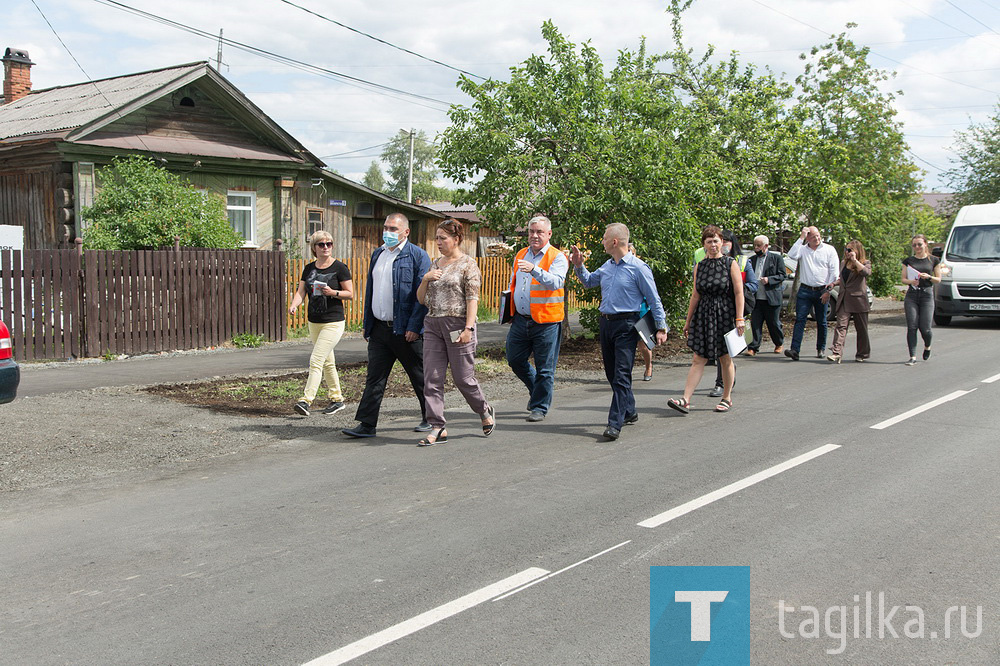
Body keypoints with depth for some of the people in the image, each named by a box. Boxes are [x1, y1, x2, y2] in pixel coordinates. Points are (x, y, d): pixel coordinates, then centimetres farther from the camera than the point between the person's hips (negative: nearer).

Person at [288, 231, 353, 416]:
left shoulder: (340, 268, -7)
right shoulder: (309, 268, 9)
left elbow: (350, 294, -6)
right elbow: (301, 292, 4)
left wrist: (333, 293, -23)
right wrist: (294, 305, -16)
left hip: (333, 322, -6)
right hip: (314, 322, 6)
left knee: (316, 361, -14)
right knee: (327, 362, 14)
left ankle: (306, 400, -16)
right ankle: (337, 399, 26)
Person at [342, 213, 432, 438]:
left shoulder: (417, 255, -7)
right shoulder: (377, 254, 14)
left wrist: (414, 326, -18)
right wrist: (367, 324, 16)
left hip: (406, 330, -6)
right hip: (379, 328, 6)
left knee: (420, 377, 7)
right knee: (374, 377, 3)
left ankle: (430, 418, 23)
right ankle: (367, 424, 5)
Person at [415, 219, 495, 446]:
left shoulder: (468, 264, -4)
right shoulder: (435, 264, 15)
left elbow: (472, 299, -10)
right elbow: (421, 299, 16)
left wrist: (468, 328, -18)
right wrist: (425, 279, -2)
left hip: (458, 324, -6)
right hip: (433, 325, 6)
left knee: (463, 377, 1)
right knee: (432, 378, -1)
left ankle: (485, 412, 27)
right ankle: (437, 429, 2)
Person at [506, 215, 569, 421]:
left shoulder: (557, 257, -6)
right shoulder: (521, 255, 14)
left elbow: (555, 282, -25)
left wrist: (535, 270, -40)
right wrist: (510, 309, 21)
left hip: (545, 321, -6)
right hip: (520, 319, 6)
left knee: (544, 368, 0)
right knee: (515, 360, 11)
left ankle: (540, 407, 14)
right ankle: (535, 389, 36)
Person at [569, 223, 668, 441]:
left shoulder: (638, 268, -9)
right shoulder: (607, 266, 12)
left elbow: (654, 299, -5)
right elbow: (588, 281, 30)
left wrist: (661, 327, -8)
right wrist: (578, 265, 13)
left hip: (626, 325, -8)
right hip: (606, 323, 8)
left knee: (622, 374, -11)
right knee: (611, 372, 13)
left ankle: (615, 423, -14)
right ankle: (629, 412, 30)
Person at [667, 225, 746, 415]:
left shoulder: (731, 264, -3)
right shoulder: (699, 266, 8)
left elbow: (739, 294, -6)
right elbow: (695, 295, 11)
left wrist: (739, 319, -12)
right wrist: (688, 321, 12)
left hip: (725, 314, -3)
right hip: (703, 315, 3)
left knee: (725, 358, 6)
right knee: (698, 359, -2)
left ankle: (727, 398, 21)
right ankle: (686, 400, -8)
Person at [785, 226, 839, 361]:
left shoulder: (829, 250, 3)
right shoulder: (802, 249, 6)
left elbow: (834, 271, 0)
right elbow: (792, 255, -15)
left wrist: (828, 290, -7)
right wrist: (801, 238, -10)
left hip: (822, 291, 0)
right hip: (805, 290, 0)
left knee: (821, 322, 9)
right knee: (800, 319, -9)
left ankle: (821, 349, 22)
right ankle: (795, 350, -15)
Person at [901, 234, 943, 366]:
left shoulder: (934, 260, 7)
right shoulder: (908, 260, 10)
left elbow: (938, 279, 9)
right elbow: (903, 279, 10)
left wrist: (929, 277, -11)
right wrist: (911, 281, -11)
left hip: (927, 295, -1)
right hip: (911, 295, 1)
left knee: (925, 328, -5)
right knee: (912, 327, -8)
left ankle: (927, 347, 28)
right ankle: (913, 356, -5)